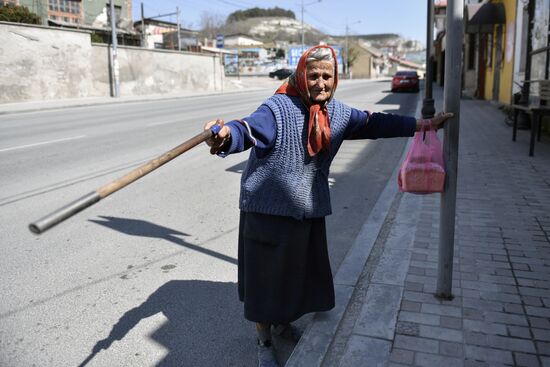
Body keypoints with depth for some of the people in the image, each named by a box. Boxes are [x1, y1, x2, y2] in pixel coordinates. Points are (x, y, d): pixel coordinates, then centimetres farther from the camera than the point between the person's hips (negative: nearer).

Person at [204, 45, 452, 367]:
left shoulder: (338, 112, 4)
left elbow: (375, 123, 11)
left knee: (301, 269, 19)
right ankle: (264, 339, 28)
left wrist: (424, 124, 10)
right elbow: (249, 130, -32)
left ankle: (282, 320, 47)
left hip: (310, 210, 6)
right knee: (268, 272, 5)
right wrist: (226, 136, -55)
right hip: (269, 209, -6)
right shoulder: (278, 108, -16)